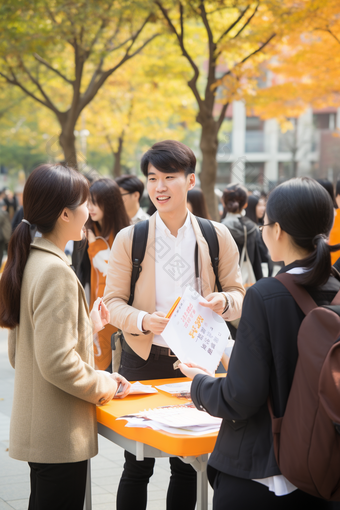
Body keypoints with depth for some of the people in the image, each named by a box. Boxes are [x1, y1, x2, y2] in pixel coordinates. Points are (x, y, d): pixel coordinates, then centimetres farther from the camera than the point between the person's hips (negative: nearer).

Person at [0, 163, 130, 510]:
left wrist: (87, 327, 16)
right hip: (61, 435, -9)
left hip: (35, 427, 9)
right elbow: (57, 362, -25)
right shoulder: (55, 271, -20)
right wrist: (101, 386, -8)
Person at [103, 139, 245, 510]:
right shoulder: (130, 239, -1)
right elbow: (113, 302, 0)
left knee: (187, 466, 11)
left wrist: (224, 302, -17)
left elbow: (238, 294, 7)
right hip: (144, 358, -1)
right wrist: (142, 320, -21)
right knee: (138, 467, 6)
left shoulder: (217, 236, 2)